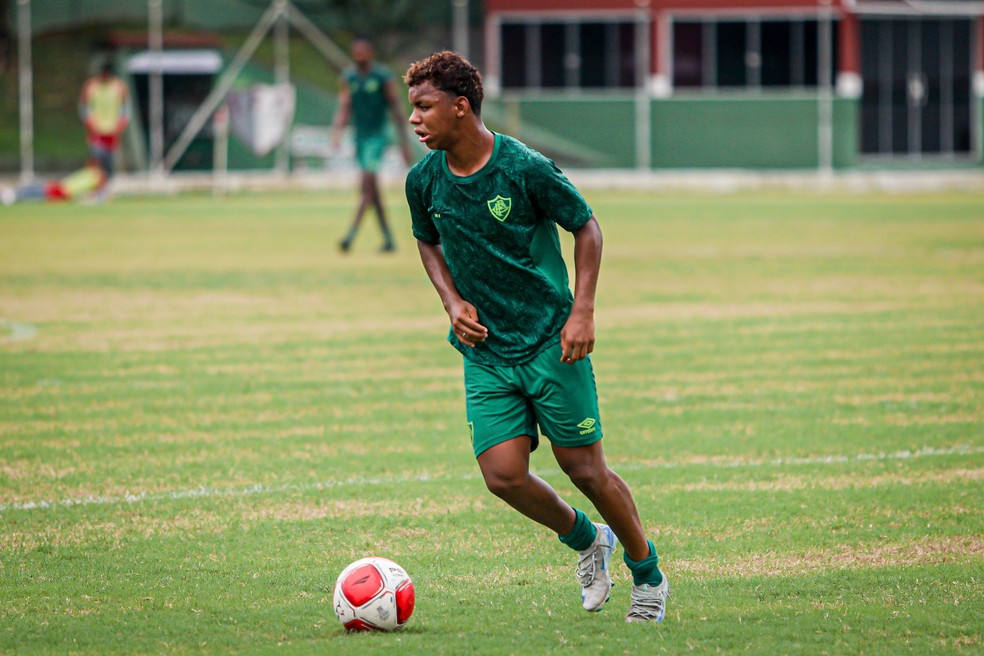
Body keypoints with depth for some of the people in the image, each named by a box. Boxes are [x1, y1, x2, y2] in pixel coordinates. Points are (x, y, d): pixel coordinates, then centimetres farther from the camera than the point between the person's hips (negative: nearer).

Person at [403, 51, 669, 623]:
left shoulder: (526, 169, -16)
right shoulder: (425, 181, -2)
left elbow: (587, 228, -3)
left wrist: (582, 313, -11)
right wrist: (453, 301, 1)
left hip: (551, 341, -4)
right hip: (486, 353, 4)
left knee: (585, 469, -1)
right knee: (504, 475, -10)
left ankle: (648, 574, 21)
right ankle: (585, 540, 19)